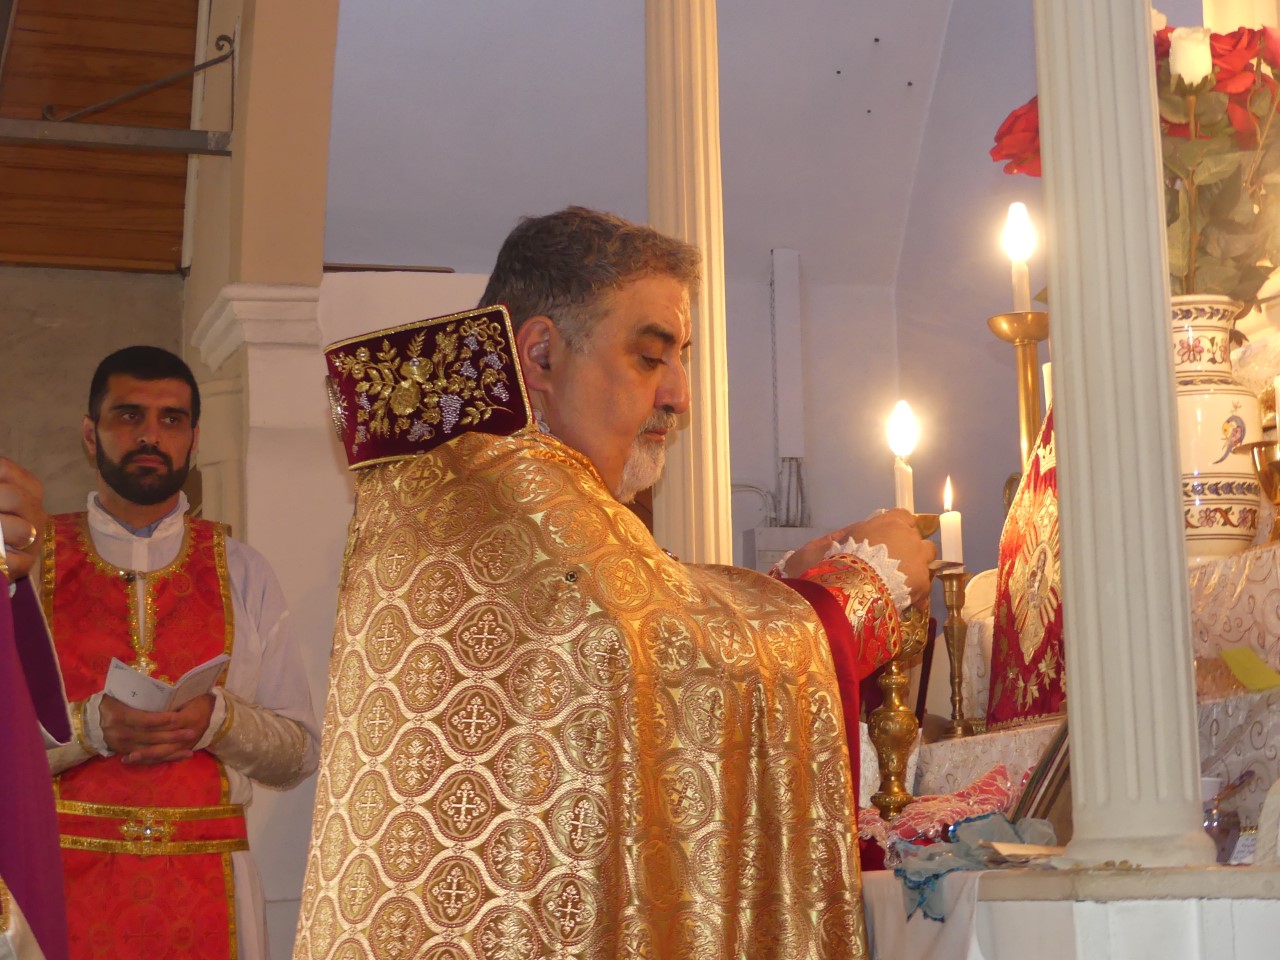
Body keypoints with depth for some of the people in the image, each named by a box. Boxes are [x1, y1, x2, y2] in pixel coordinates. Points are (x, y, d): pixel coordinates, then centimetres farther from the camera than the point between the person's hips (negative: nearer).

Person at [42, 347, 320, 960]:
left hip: (206, 882, 1)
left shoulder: (242, 574, 7)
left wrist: (215, 721, -12)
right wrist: (91, 726, -18)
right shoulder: (28, 563, 3)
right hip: (64, 880, -1)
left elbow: (299, 752, 5)